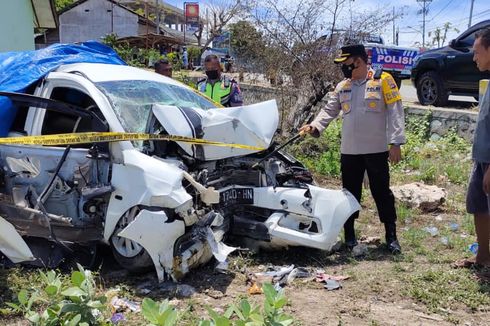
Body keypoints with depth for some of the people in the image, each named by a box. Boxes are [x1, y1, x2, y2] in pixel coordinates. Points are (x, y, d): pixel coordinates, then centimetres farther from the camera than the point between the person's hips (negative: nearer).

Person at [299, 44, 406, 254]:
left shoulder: (382, 80, -3)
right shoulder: (342, 87, 12)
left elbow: (395, 112, -7)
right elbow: (330, 110, 12)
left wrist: (396, 143, -13)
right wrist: (314, 127, -7)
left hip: (377, 150, -4)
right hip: (349, 151, 5)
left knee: (382, 193, 3)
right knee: (350, 194, 11)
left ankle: (391, 236, 14)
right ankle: (349, 236, 22)